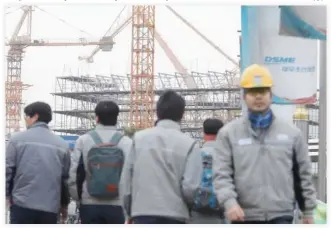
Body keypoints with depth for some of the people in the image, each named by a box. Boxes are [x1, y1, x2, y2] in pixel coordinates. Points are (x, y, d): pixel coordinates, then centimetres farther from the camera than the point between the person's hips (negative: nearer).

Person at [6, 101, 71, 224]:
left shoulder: (17, 139, 0)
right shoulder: (62, 144, 9)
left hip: (23, 204, -2)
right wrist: (64, 204, 22)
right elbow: (66, 177, 11)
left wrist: (8, 194, 11)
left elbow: (7, 170, -2)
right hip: (50, 207, 3)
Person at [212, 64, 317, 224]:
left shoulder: (291, 133, 8)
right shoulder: (229, 133, 2)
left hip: (281, 215, 0)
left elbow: (303, 174, 12)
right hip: (244, 217, 0)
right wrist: (229, 202, -21)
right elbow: (221, 174, -4)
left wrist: (308, 210, 11)